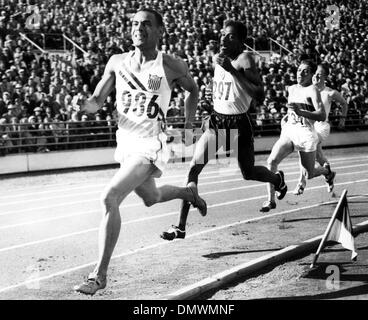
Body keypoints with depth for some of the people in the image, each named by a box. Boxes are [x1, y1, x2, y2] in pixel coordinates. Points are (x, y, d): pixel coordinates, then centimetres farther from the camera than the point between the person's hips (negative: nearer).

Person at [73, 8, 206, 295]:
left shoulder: (172, 67, -8)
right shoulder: (117, 62, 2)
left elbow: (193, 89, 13)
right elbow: (97, 101, 4)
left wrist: (189, 121, 7)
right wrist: (85, 104, -18)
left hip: (150, 145, -7)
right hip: (125, 142, 7)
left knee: (110, 198, -24)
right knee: (150, 198, 29)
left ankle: (100, 274, -17)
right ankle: (188, 192, 62)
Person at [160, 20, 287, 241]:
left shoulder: (245, 60, -16)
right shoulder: (219, 58, 4)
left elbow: (259, 96, -30)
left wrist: (232, 70, -34)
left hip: (239, 124, -5)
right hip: (216, 121, 5)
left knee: (248, 173, 13)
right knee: (194, 167, -9)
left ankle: (278, 179, 50)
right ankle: (181, 227, -7)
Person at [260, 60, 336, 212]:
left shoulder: (312, 90, -9)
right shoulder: (292, 89, 12)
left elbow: (322, 116, -22)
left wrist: (300, 112, -34)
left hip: (305, 134, -5)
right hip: (288, 132, 5)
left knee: (309, 174, 10)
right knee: (271, 161, -19)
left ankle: (328, 172, 45)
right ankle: (271, 200, -13)